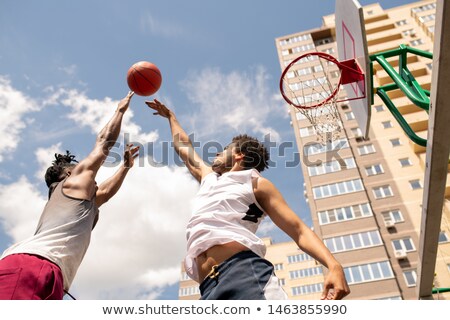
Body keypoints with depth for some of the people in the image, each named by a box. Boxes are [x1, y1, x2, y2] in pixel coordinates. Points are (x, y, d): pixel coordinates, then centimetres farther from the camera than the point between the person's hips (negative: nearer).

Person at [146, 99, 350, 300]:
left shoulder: (255, 183, 15)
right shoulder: (208, 178, 34)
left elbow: (299, 230, 6)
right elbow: (184, 147, 50)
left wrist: (333, 265, -11)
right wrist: (170, 115, 62)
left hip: (244, 271, -5)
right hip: (209, 287, 6)